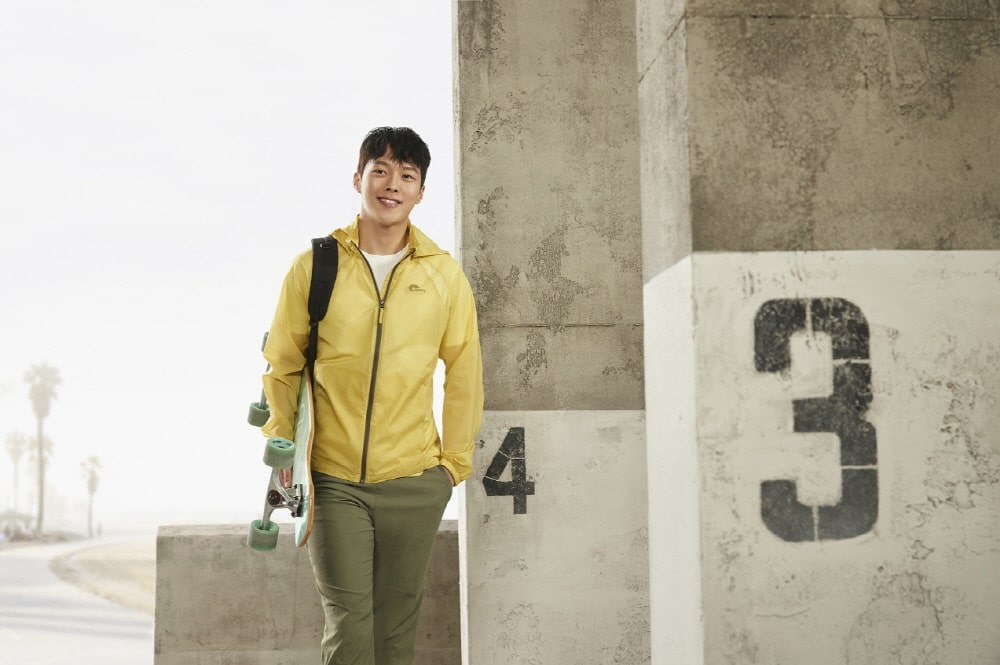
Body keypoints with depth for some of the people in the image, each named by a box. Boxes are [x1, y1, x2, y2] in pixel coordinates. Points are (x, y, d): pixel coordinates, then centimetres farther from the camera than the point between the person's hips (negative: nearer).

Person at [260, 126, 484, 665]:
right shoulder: (314, 265, 1)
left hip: (413, 480, 1)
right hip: (332, 479, -1)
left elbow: (464, 372, 10)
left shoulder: (444, 274, 3)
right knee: (347, 620, -6)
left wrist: (455, 460, 8)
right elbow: (280, 366, 7)